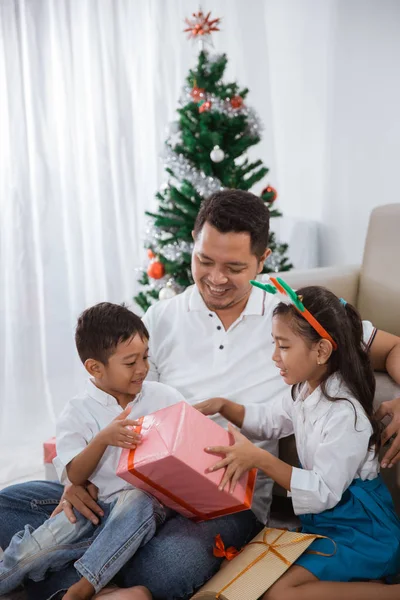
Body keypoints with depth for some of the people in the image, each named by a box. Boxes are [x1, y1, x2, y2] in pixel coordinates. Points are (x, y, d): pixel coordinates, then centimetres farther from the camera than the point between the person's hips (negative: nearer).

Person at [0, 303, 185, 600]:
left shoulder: (165, 397, 3)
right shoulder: (78, 413, -1)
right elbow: (74, 477, -7)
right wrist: (103, 438, -23)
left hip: (149, 501, 0)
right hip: (95, 506, 0)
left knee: (135, 499, -36)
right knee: (31, 552, -21)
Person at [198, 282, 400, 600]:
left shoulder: (344, 414, -26)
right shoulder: (305, 390, 4)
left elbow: (323, 493, -25)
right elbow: (267, 419, 22)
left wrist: (259, 459, -30)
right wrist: (223, 406, 6)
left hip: (358, 528, -10)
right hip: (328, 518, 10)